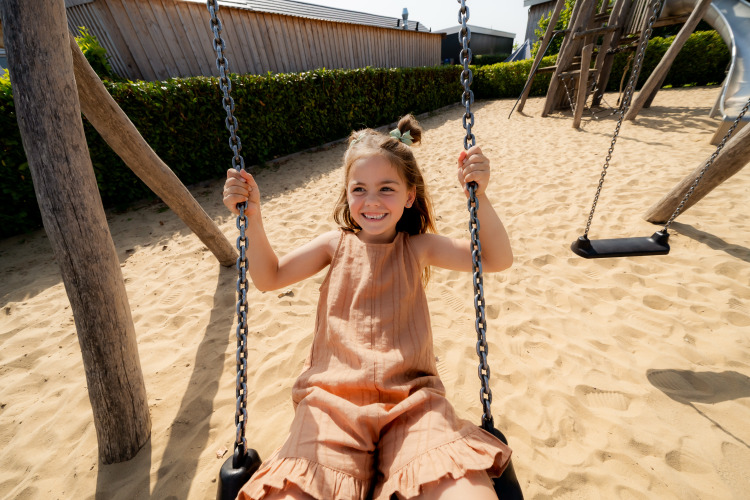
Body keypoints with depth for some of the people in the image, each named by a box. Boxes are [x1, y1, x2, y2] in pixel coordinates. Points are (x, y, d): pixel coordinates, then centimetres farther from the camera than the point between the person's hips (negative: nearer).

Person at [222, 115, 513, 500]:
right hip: (332, 395, 1)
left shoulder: (416, 248, 5)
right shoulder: (337, 244, 9)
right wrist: (252, 218, -5)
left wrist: (479, 195, -16)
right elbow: (268, 277, 9)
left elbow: (497, 259, -2)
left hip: (410, 398, 0)